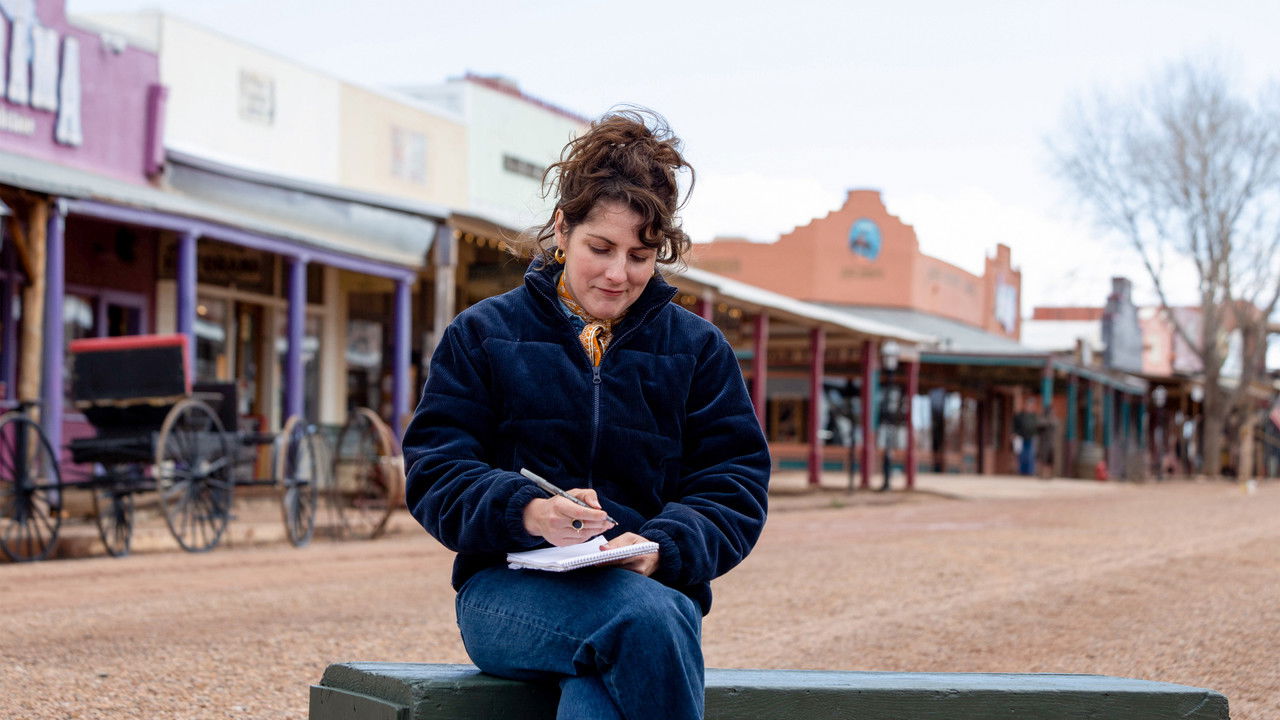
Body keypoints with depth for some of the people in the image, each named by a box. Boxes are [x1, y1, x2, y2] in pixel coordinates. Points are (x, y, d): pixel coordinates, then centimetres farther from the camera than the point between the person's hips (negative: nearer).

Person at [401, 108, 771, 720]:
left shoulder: (697, 348, 16)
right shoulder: (484, 334, 12)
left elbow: (736, 485, 8)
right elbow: (433, 473, 3)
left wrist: (661, 548, -14)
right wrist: (526, 511, -19)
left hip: (652, 584, 1)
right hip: (509, 588, -1)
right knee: (645, 615, -37)